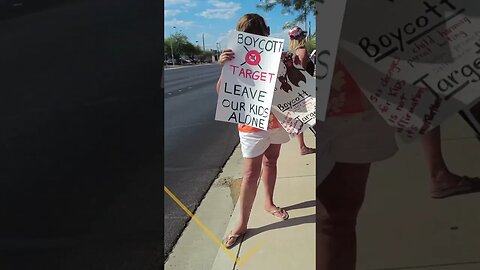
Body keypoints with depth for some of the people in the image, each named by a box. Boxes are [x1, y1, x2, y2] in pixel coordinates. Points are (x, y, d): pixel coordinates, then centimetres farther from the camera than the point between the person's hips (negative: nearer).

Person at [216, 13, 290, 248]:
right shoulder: (237, 59, -12)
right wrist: (224, 68, -33)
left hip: (276, 120, 4)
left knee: (271, 161, 20)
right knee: (251, 173, -3)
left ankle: (269, 203, 40)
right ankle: (242, 223, 7)